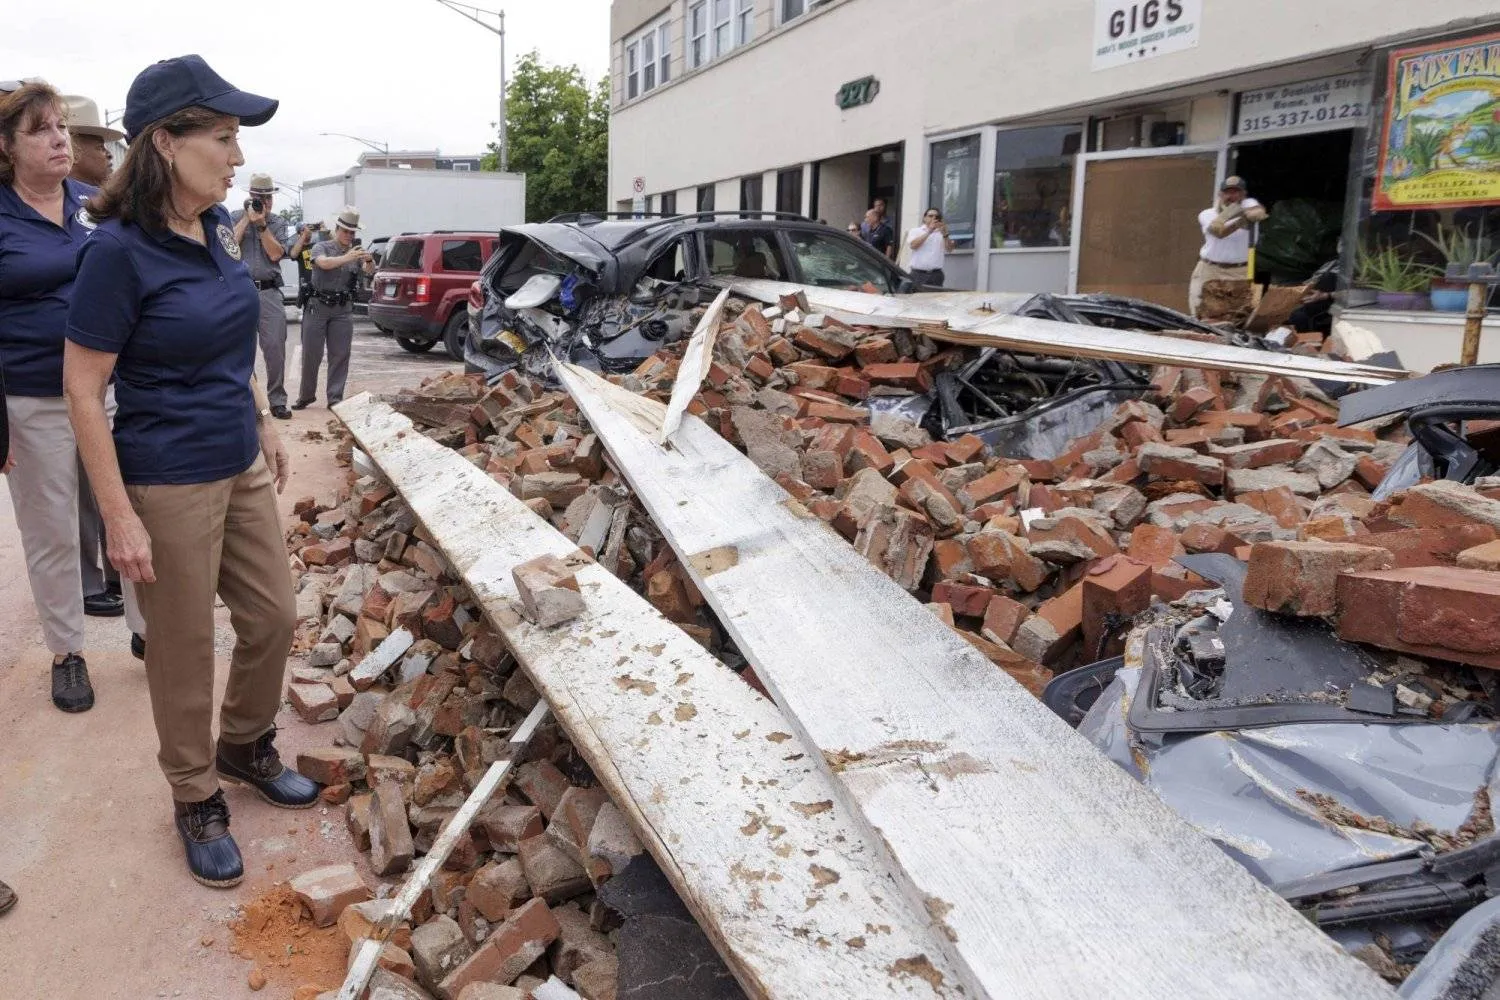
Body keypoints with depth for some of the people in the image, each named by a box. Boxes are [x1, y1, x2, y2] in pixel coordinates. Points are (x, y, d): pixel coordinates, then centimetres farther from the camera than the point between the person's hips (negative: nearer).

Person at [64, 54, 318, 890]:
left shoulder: (220, 227, 2)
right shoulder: (120, 249, -19)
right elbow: (84, 389, -16)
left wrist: (265, 423, 16)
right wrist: (120, 517, -17)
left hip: (242, 468, 7)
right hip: (170, 485, -7)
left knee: (275, 619, 16)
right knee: (185, 650, 8)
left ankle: (246, 746, 41)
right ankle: (196, 797, 29)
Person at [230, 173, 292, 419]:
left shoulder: (278, 223, 12)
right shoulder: (234, 218, 11)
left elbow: (275, 254, 0)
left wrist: (261, 224, -6)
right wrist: (247, 219, -4)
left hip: (269, 292, 0)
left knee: (275, 347, -5)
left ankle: (277, 400, 1)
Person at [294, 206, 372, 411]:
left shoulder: (356, 252, 10)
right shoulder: (321, 247, 0)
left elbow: (370, 271, -7)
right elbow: (324, 263, -22)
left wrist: (369, 261, -31)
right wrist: (347, 258, -39)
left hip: (343, 310, 2)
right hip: (318, 307, -2)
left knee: (340, 355, 1)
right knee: (311, 354, 3)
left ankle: (335, 398, 7)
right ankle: (306, 395, 17)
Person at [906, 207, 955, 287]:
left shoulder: (941, 233, 14)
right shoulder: (916, 231, 9)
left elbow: (949, 248, 0)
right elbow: (913, 245, -11)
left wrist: (945, 234, -17)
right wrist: (929, 231, -15)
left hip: (936, 274, 2)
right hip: (918, 274, -2)